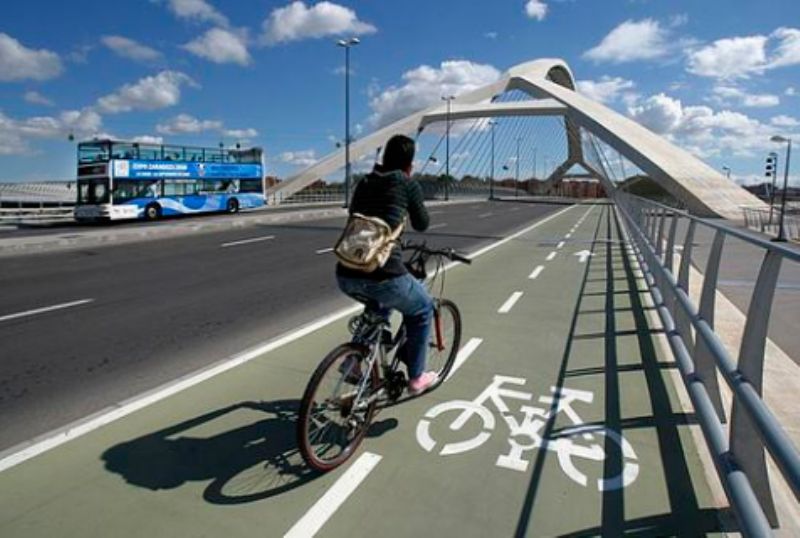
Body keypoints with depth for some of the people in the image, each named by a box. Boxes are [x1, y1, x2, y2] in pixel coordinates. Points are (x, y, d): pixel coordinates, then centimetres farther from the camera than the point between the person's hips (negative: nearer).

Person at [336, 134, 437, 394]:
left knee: (382, 302, 38)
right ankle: (416, 377, 31)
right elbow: (421, 225, 18)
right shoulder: (407, 184, 4)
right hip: (383, 276, -6)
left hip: (346, 276, 6)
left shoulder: (363, 183, 18)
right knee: (423, 309, 25)